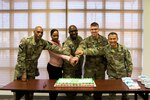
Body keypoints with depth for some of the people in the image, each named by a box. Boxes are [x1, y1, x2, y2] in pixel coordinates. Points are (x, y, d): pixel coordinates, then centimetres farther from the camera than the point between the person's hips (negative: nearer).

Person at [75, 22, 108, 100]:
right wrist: (77, 56, -46)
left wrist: (106, 65, 2)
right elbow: (80, 48, -26)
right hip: (89, 68, -1)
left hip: (101, 68, 2)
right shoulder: (86, 40, -6)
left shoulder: (104, 40, 1)